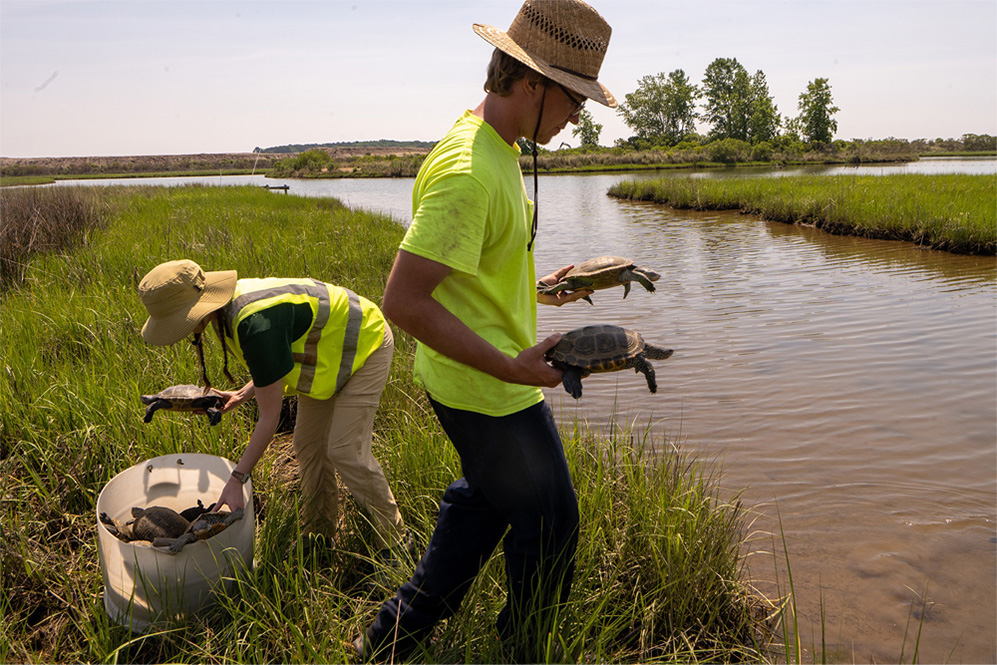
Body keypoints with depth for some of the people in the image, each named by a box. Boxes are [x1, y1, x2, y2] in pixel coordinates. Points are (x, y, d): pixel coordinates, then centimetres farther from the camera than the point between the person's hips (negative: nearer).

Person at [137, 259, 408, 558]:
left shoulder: (257, 324, -37)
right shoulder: (229, 307, -7)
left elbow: (269, 417, -31)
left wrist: (237, 478, -27)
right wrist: (242, 395, 0)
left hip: (364, 345, -10)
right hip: (328, 351, 10)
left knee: (345, 451, -11)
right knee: (307, 444, 10)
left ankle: (394, 539, 5)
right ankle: (319, 532, 26)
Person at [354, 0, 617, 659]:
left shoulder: (493, 148, 7)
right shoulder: (468, 171, -27)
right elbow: (403, 300, -30)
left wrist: (532, 288, 16)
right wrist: (511, 367, -32)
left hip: (472, 377, 10)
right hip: (490, 390, -10)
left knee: (485, 499, 26)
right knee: (550, 526, 9)